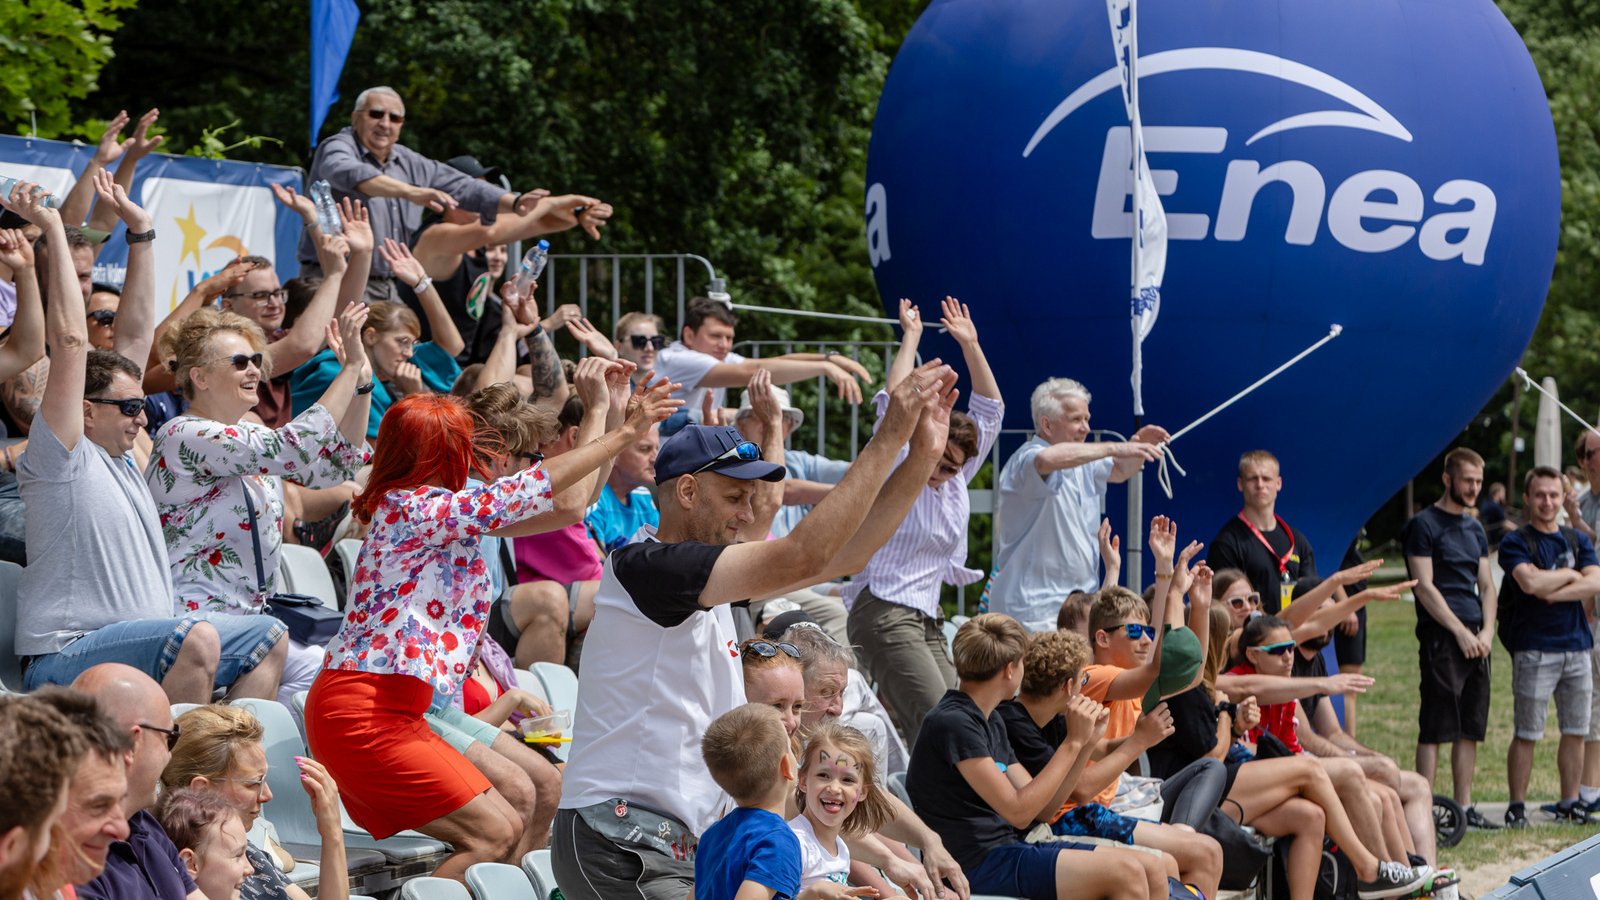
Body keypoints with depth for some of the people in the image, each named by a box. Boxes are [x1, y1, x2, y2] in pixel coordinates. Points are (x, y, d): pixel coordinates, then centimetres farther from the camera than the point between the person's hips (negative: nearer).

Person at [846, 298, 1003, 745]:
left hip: (927, 620, 8)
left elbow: (989, 409, 20)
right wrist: (911, 336, -4)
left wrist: (970, 344, 16)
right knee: (935, 724, -21)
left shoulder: (957, 483, 15)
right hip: (884, 612, -8)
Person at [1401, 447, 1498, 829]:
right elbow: (1425, 587, -10)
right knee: (1435, 727, -8)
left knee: (1470, 727, 7)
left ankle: (1465, 807, 12)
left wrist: (1487, 630, 1)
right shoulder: (1424, 525, -4)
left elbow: (1486, 585, 18)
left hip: (1476, 638, 7)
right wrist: (1461, 632, -14)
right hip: (1441, 637, -7)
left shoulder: (1475, 529, 18)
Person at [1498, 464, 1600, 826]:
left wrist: (1552, 593, -12)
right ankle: (1516, 806, 3)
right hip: (1534, 649, -5)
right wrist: (1570, 575, -5)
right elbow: (1531, 582, -19)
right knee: (1526, 734, -3)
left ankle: (1569, 802, 17)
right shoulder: (1515, 543, -1)